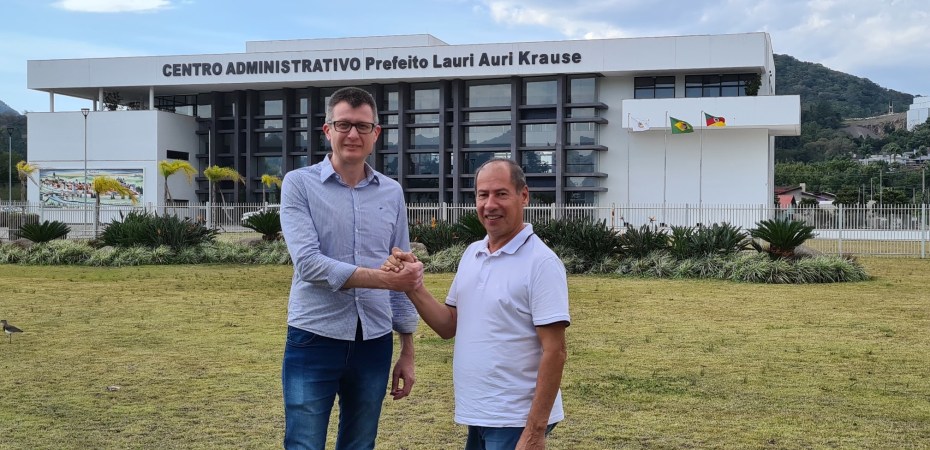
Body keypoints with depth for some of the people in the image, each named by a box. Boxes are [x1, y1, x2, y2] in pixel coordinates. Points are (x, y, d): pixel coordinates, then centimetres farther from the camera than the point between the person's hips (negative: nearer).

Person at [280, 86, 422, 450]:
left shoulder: (392, 193, 8)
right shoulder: (300, 184, -4)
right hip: (314, 341, -4)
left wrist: (407, 351, 10)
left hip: (374, 345, 4)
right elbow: (308, 263, -16)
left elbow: (403, 276, 11)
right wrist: (381, 278, -23)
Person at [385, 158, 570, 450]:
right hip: (478, 417, 7)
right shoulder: (472, 254, 8)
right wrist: (412, 286, -4)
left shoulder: (541, 262, -14)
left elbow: (554, 352, -17)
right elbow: (449, 326, 11)